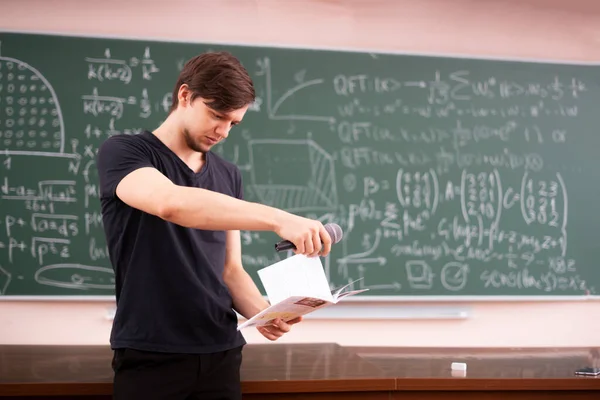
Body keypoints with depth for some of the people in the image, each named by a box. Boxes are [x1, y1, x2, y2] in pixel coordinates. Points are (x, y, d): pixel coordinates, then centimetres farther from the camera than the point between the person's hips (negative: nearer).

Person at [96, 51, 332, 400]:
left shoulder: (228, 177, 13)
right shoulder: (122, 152, -5)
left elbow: (230, 270, 14)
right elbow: (170, 203, -26)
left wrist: (262, 311, -8)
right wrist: (278, 219, -33)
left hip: (220, 353, 5)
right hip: (150, 355, -5)